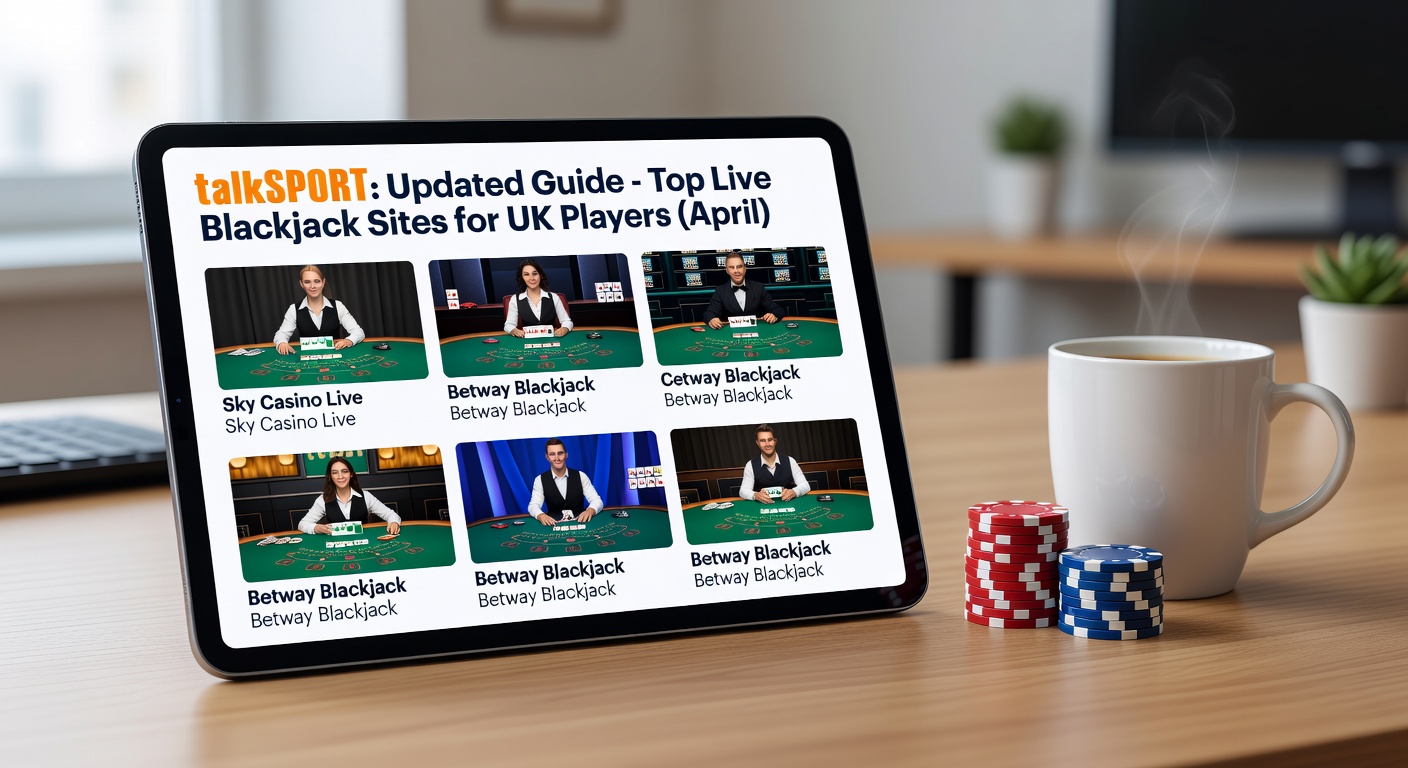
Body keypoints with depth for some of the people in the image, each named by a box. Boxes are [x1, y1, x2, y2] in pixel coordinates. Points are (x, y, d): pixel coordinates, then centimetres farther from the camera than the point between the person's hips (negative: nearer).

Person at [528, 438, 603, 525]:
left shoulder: (581, 476, 2)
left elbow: (597, 501, -3)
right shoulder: (540, 480, 2)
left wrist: (590, 511, -27)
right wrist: (541, 515, -32)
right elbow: (533, 506, -7)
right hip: (554, 525, 0)